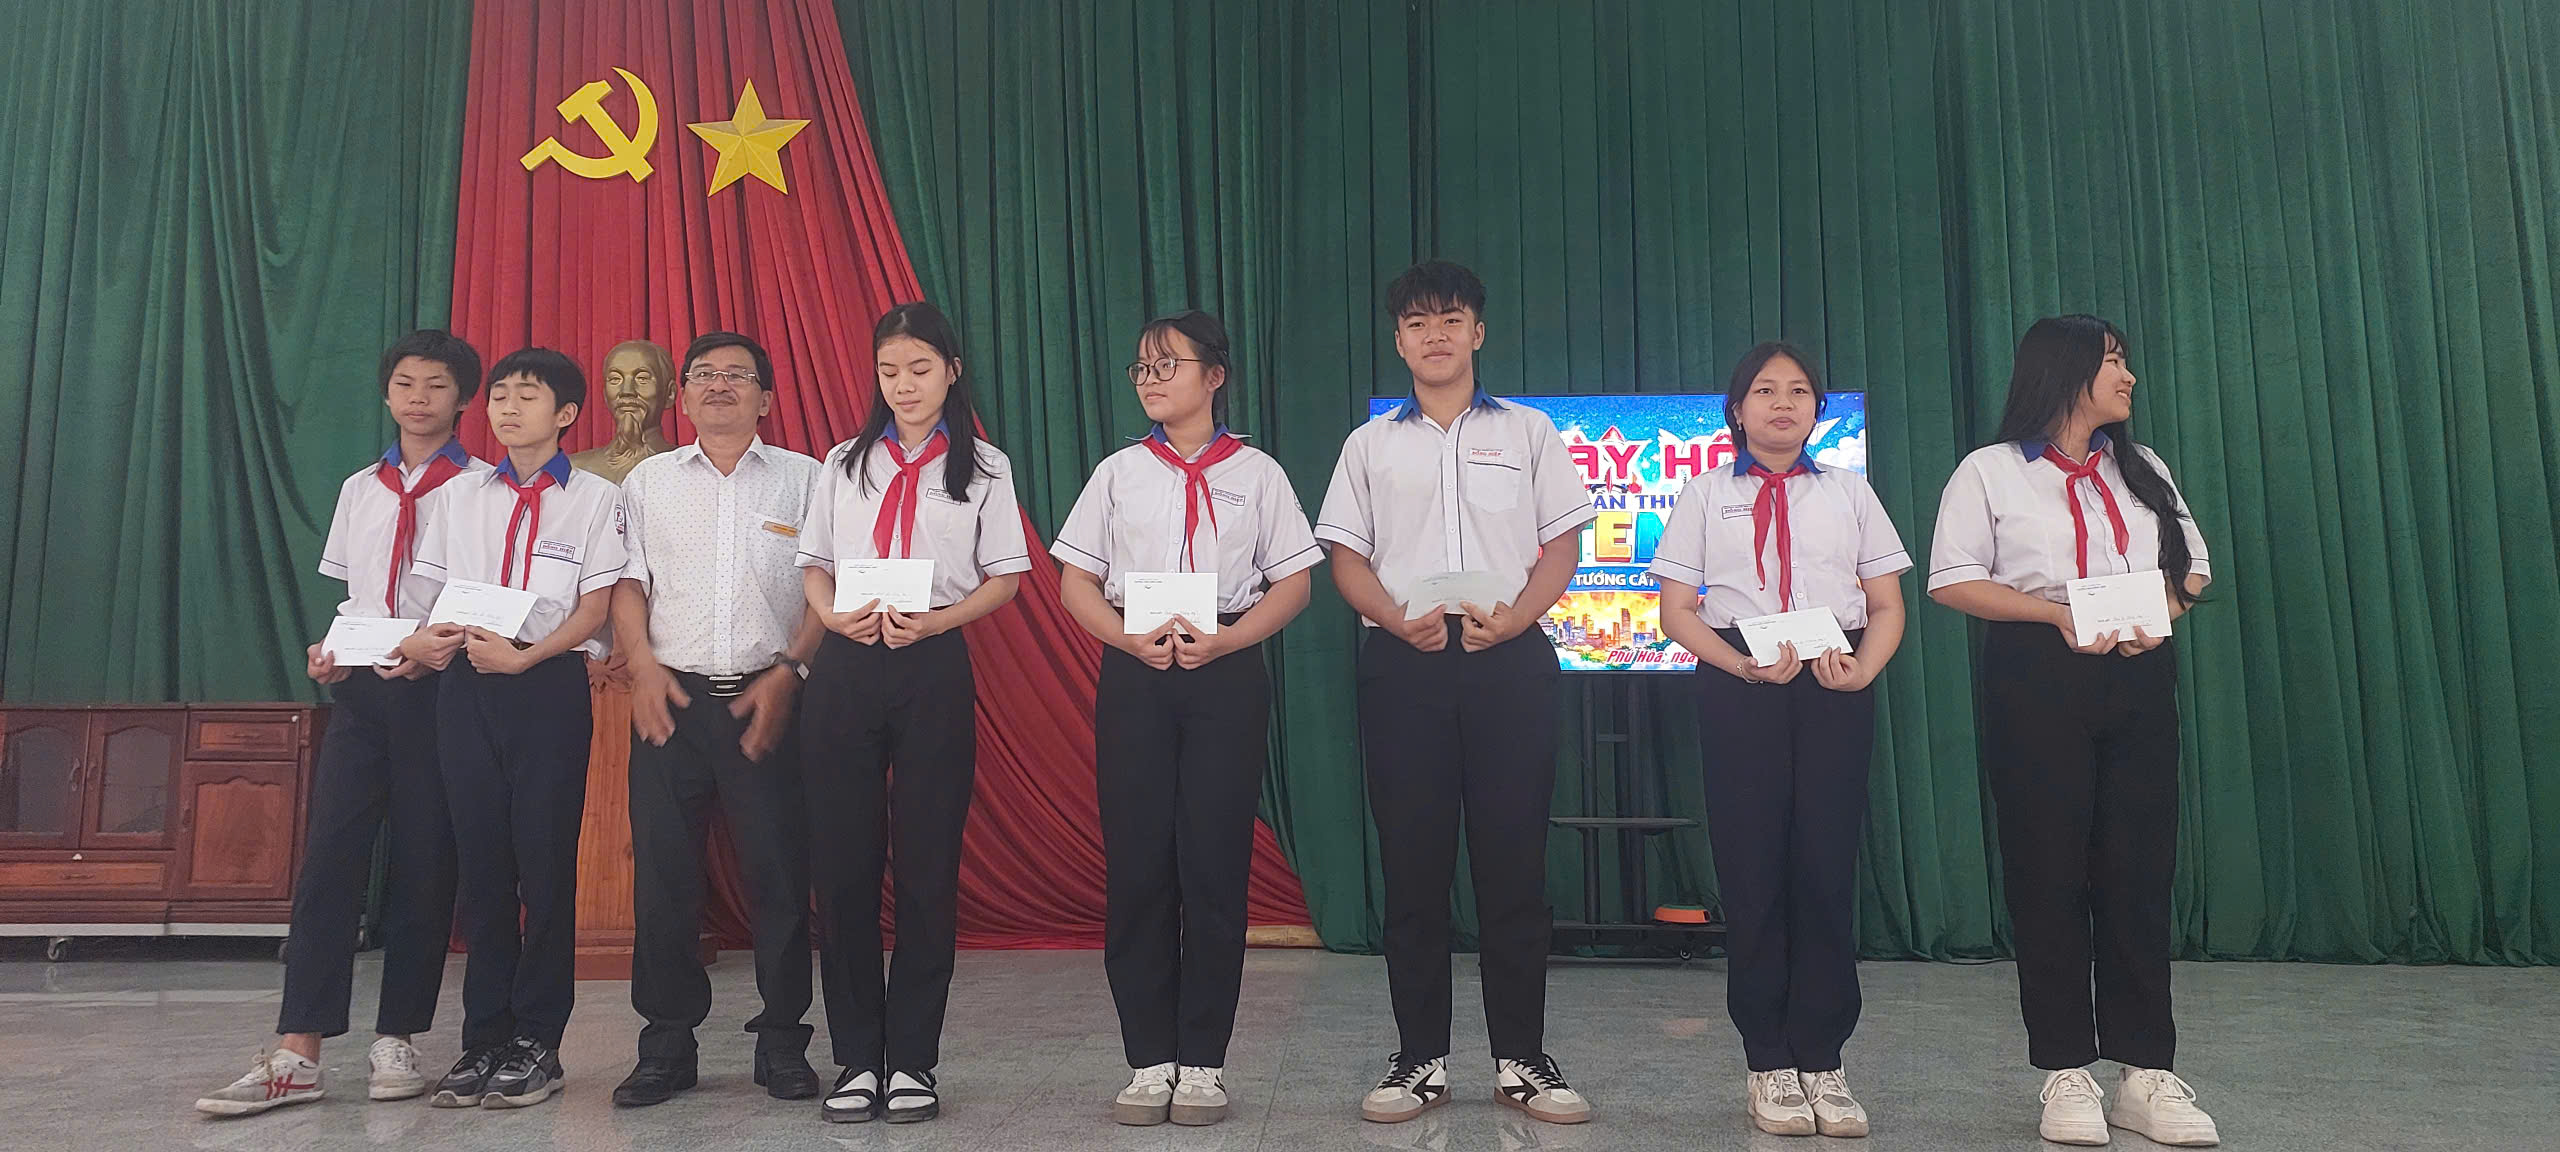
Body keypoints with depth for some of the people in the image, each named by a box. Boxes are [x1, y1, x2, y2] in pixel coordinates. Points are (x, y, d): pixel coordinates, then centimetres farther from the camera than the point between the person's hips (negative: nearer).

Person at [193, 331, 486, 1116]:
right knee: (328, 859, -4)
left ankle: (396, 1042, 11)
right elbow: (350, 596, 20)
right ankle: (296, 1056, -3)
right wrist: (328, 654, 3)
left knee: (423, 867, 1)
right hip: (360, 689, 4)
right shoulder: (359, 490, 17)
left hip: (439, 690, -4)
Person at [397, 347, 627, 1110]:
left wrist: (523, 655, -17)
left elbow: (595, 607, -4)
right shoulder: (460, 499, 16)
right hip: (466, 685, 4)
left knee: (546, 862, -1)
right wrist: (426, 640, -8)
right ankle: (483, 1041, 14)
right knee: (479, 862, 6)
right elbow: (431, 591, 14)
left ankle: (536, 1044, 9)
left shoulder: (595, 499, 3)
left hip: (549, 683, -4)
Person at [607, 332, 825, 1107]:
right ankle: (668, 1042, 14)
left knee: (779, 871, -1)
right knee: (662, 871, 2)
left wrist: (790, 672, -9)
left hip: (768, 699, -2)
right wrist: (642, 666, -5)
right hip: (672, 696, 2)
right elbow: (628, 584, 10)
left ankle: (782, 1041, 11)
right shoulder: (648, 481, 15)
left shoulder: (802, 478, 8)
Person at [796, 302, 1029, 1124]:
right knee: (842, 862, 1)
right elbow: (814, 566, 14)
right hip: (845, 665, 2)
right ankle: (857, 1058, 12)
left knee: (929, 864, 0)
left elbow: (1004, 578, 3)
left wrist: (932, 621, -13)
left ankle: (912, 1060, 11)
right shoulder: (845, 463, 15)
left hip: (934, 664, -2)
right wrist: (835, 617, -8)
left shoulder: (983, 468, 8)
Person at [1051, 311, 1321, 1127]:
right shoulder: (1119, 472, 11)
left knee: (1215, 866, -2)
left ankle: (1203, 1062, 8)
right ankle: (1149, 1060, 10)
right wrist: (1131, 638, -9)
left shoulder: (1256, 473, 6)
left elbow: (1292, 583, 3)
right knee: (1137, 864, 0)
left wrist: (1226, 639, -13)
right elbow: (1076, 581, 9)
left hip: (1226, 673, -2)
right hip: (1132, 673, 2)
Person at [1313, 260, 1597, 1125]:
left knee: (1514, 860, -1)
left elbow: (1563, 543, 7)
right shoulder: (1370, 444, 15)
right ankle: (1420, 1059, 10)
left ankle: (1521, 1059, 8)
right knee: (1411, 862, 1)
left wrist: (1514, 617, -11)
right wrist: (1400, 620, -10)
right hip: (1403, 663, 1)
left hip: (1509, 658, -1)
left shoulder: (1527, 432, 13)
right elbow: (1346, 557, 9)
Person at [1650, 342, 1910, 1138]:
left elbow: (1887, 607, 11)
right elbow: (1677, 611, 4)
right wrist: (1746, 667, -12)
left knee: (1827, 866, -2)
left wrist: (1862, 671, -10)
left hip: (1837, 688, 1)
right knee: (1751, 869, -2)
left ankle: (1822, 1061, 8)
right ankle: (1768, 1065, 7)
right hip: (1738, 684, -1)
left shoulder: (1849, 492, 15)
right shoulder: (1706, 495, 11)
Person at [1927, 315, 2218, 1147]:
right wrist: (2058, 611, -15)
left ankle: (2146, 1072, 8)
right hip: (2036, 679, -4)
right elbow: (1953, 580, -4)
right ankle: (2066, 1073, 6)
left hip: (2138, 676, 4)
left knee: (2140, 868, 2)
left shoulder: (2143, 469, 18)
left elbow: (2192, 565, 16)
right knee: (2048, 870, -2)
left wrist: (2162, 611, -6)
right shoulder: (1990, 472, 3)